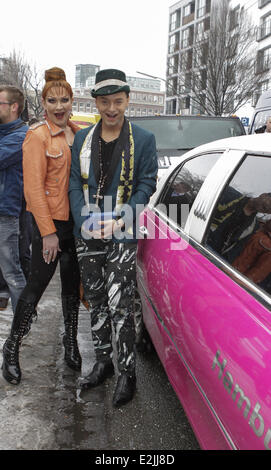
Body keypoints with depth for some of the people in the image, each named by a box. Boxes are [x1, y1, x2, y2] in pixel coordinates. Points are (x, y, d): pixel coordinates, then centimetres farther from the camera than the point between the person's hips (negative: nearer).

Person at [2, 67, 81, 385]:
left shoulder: (77, 132, 8)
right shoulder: (38, 136, -11)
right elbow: (33, 188, -15)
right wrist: (48, 232, -16)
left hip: (76, 219, 6)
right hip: (50, 219, -6)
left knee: (72, 283, 15)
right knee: (37, 284, 3)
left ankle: (71, 342, 34)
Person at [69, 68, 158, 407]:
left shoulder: (143, 140, 0)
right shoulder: (82, 138, 9)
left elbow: (146, 186, -2)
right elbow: (75, 183, 6)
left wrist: (119, 221, -15)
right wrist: (86, 222, -9)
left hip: (123, 236, -4)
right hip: (87, 235, 4)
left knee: (119, 305, -6)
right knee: (95, 301, 13)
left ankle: (127, 373, 11)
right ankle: (102, 363, 29)